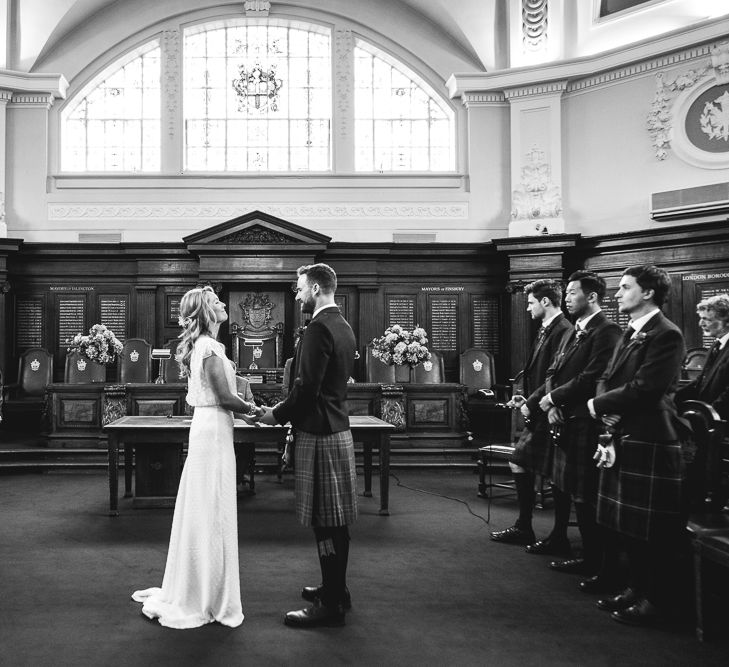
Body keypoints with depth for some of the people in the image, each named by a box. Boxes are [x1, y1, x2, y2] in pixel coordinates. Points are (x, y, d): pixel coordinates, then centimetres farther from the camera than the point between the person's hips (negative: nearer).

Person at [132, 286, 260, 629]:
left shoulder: (198, 345, 12)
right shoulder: (211, 348, -16)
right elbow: (226, 398, -19)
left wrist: (245, 407, 11)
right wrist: (253, 408, -4)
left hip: (204, 427, 9)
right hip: (214, 431, -9)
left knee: (200, 510, 16)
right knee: (212, 513, 0)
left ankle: (188, 592, 28)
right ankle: (211, 599, 12)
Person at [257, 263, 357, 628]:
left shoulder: (319, 329, -17)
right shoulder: (343, 327, 13)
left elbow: (307, 387, -22)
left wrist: (277, 414, -7)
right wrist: (287, 407, 16)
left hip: (318, 434, -10)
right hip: (337, 427, 10)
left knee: (325, 521, -2)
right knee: (336, 519, 17)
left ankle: (330, 605, 7)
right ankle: (336, 589, 29)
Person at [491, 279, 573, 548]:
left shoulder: (563, 331, -18)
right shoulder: (545, 330, 12)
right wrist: (526, 397, 4)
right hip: (538, 415, 10)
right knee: (519, 463, 15)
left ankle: (559, 539, 15)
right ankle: (523, 528, 26)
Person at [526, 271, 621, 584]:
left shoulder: (607, 331, -13)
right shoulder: (573, 332, 16)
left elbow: (591, 379, -21)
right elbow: (553, 373, 12)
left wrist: (552, 399, -12)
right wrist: (549, 404, -5)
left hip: (587, 425, -9)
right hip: (566, 424, 9)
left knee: (589, 498, -3)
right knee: (576, 495, 16)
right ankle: (590, 558, 30)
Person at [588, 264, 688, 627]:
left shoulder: (666, 334, -15)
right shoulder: (630, 333, 15)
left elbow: (645, 388, -23)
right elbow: (607, 377, 14)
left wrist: (598, 405, -11)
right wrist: (607, 410, -4)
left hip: (650, 443, -9)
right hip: (622, 438, 9)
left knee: (651, 529, 2)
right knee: (628, 524, 17)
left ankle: (657, 598, 17)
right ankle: (637, 587, 32)